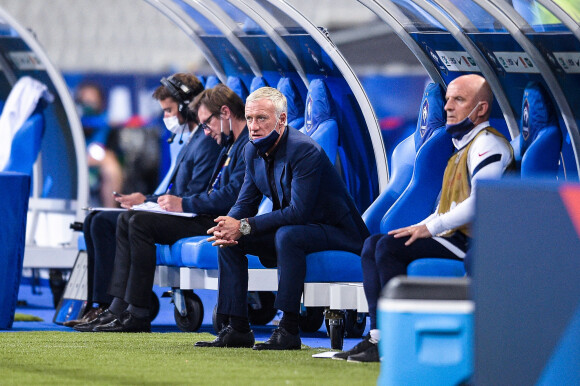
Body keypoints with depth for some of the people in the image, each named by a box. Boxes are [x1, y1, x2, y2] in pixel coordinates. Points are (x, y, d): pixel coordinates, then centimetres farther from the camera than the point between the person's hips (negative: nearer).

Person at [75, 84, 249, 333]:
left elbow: (232, 196, -23)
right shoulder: (230, 145, 21)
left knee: (141, 223, -20)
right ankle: (118, 308, -3)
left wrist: (184, 204, -15)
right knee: (128, 220, 5)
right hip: (208, 217, 11)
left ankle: (138, 314, -18)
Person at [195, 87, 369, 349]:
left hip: (336, 234, -9)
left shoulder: (305, 151, -25)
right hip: (289, 229, 9)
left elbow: (299, 212, -30)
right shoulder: (253, 151, 1)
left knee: (287, 235, -37)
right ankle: (236, 328, -3)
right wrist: (227, 226, -17)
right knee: (228, 238, -3)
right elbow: (245, 203, 7)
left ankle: (288, 330, -32)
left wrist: (244, 227, -29)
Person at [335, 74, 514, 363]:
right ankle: (377, 336, -7)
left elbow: (480, 204, -24)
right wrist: (419, 228, 10)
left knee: (390, 247, -22)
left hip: (472, 242, -11)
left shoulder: (488, 145, -11)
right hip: (453, 238, 11)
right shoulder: (464, 146, 23)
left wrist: (430, 228, -20)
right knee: (372, 245, 5)